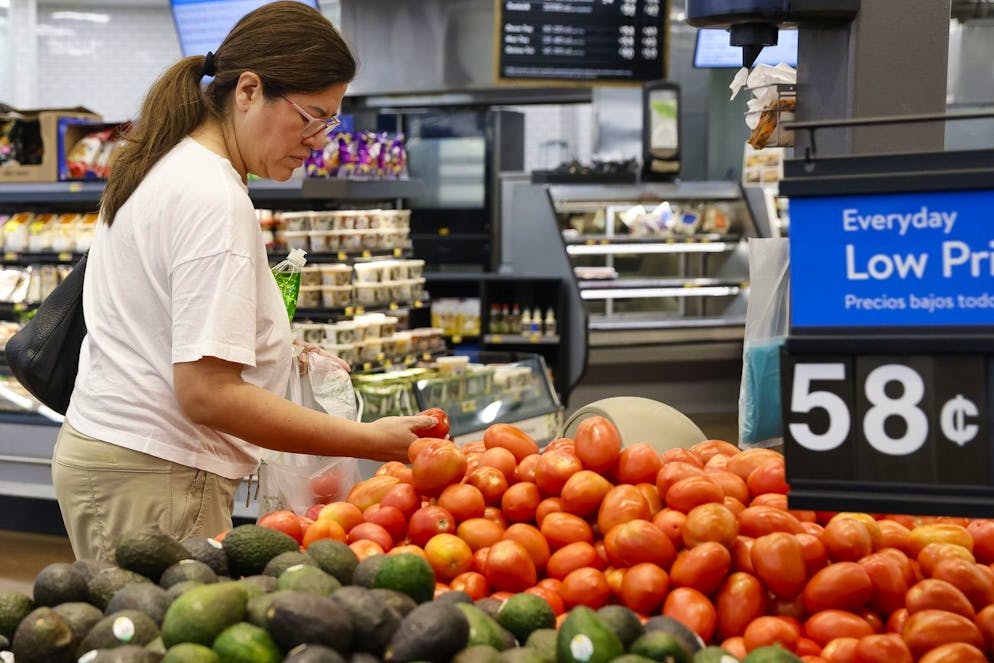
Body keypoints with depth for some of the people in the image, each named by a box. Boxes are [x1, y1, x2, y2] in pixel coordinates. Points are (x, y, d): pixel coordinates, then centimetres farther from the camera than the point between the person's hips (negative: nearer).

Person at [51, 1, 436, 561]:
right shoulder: (215, 199, -18)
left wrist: (275, 349, 14)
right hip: (154, 478, -10)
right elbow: (207, 393, -23)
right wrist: (372, 441, -22)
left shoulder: (161, 168, 13)